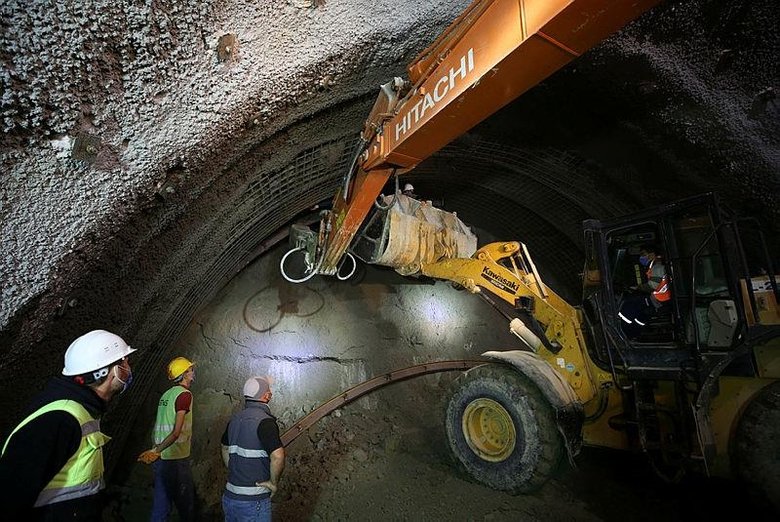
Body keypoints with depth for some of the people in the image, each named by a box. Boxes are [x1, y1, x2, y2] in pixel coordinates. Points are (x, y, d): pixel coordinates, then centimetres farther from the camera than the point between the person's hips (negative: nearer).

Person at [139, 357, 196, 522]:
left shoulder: (166, 394, 10)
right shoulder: (184, 394, -16)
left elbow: (159, 427, 11)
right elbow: (176, 432, -21)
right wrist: (157, 451, -12)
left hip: (161, 458, 8)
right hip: (176, 458, -8)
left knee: (161, 501, 17)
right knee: (186, 502, 5)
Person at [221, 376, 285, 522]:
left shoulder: (235, 419, 5)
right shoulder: (265, 421, -21)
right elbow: (277, 456, -32)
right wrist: (273, 482, -16)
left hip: (229, 497, 8)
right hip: (253, 501, -7)